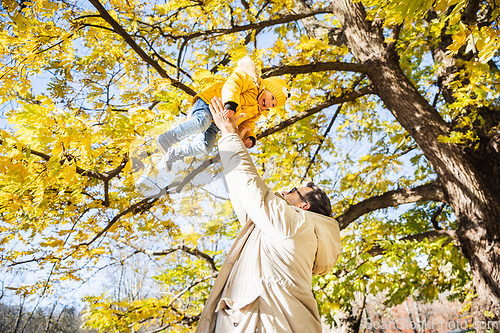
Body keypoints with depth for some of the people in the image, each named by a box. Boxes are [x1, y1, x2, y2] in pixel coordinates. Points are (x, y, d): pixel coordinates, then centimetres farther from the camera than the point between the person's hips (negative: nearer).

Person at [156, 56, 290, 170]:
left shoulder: (256, 112, 18)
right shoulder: (251, 81, -6)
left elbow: (246, 127, 12)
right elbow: (231, 85, -22)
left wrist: (249, 139, -11)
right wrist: (231, 104, -41)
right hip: (206, 104, -7)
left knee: (205, 147, -17)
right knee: (203, 123, -38)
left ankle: (173, 154, 1)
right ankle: (164, 139, -25)